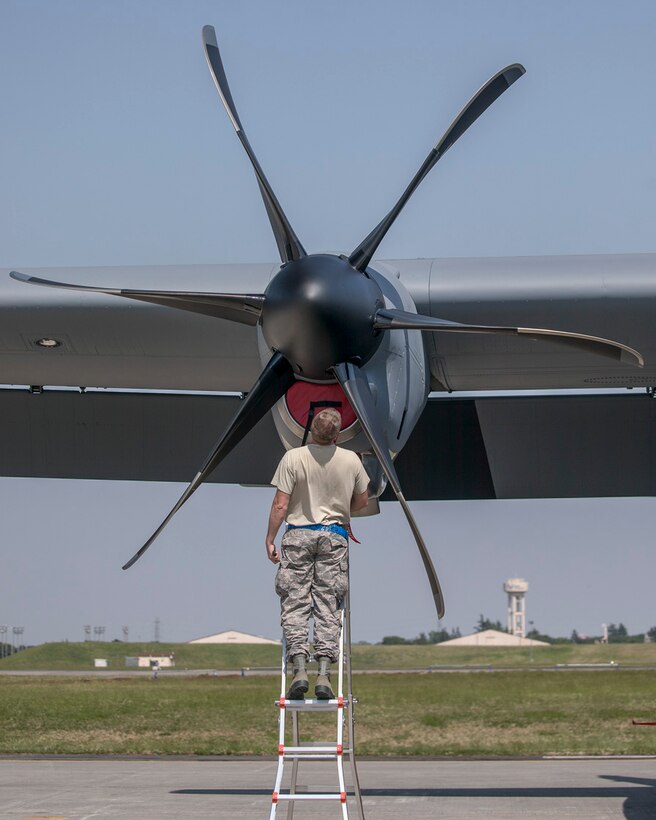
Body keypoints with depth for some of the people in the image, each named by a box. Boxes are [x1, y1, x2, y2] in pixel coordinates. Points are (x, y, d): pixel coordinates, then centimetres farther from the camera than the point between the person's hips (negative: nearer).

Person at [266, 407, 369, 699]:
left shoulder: (293, 458, -8)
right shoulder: (351, 460, 0)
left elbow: (280, 506, -9)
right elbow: (361, 501, 14)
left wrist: (270, 540, 1)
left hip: (298, 535, -2)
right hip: (334, 536, 2)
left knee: (295, 603, 1)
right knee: (328, 606, 2)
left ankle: (299, 669, -12)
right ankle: (324, 674, -6)